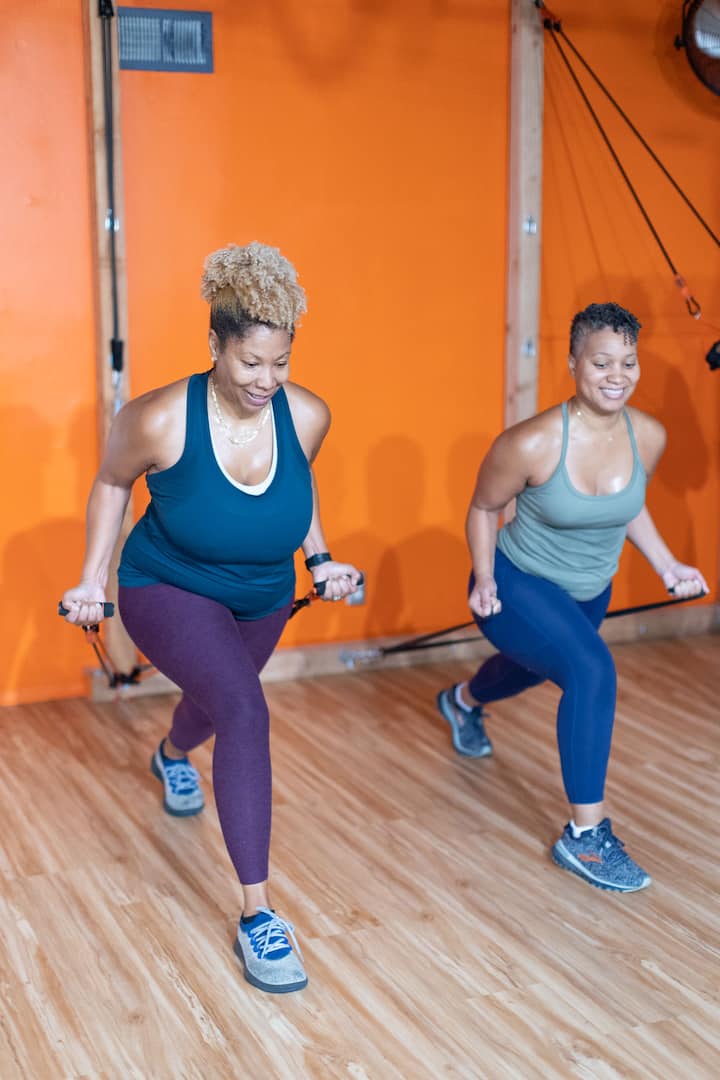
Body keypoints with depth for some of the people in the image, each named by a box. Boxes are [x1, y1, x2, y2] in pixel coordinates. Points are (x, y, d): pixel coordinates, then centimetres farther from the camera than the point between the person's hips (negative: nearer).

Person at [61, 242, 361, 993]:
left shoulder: (307, 416, -20)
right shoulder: (163, 420, -30)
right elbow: (112, 484, -8)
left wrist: (320, 559, -4)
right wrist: (94, 578, -9)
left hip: (262, 599, 5)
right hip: (168, 591, -5)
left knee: (218, 701, 31)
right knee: (245, 713, -29)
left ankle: (171, 756, 72)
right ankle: (256, 917, -22)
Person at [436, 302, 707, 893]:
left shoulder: (649, 436, -16)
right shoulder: (533, 443, -30)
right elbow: (484, 508, -11)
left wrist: (668, 566, -4)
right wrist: (484, 579, -21)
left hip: (589, 593, 7)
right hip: (518, 586, -6)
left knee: (533, 667, 33)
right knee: (593, 671, -31)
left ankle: (463, 702, 71)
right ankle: (586, 836, -19)